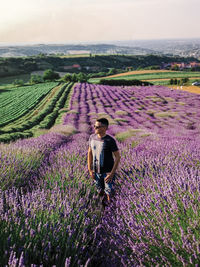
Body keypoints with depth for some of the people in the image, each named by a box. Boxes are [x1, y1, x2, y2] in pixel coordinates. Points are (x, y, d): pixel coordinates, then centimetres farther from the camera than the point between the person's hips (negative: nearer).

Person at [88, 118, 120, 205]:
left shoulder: (110, 141, -20)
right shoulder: (92, 137, -6)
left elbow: (117, 157, -15)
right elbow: (90, 153, 5)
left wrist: (112, 173, -18)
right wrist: (90, 170, 4)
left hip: (108, 171, -4)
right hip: (96, 171, 4)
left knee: (108, 192, 4)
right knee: (100, 192, 18)